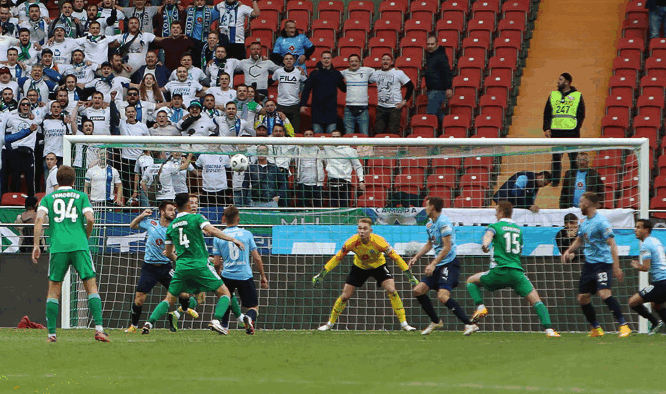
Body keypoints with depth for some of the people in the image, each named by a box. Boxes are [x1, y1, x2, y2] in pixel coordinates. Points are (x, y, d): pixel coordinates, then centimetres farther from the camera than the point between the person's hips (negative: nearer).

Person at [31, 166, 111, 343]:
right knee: (91, 286, 1)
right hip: (79, 246, -1)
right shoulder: (81, 196, 12)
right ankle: (99, 329, -12)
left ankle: (51, 333, 2)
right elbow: (90, 219, -1)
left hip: (58, 247, 1)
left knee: (53, 290, 7)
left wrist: (36, 245, -1)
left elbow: (39, 218, -1)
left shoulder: (48, 198, 14)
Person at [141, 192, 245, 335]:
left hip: (181, 268, 4)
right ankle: (216, 320, -17)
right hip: (200, 265, -4)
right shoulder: (196, 218, -1)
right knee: (225, 293, 4)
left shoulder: (171, 226, 13)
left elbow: (169, 253, 21)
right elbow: (211, 230, -18)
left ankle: (149, 323, -1)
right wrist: (233, 239, -14)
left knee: (169, 299, 16)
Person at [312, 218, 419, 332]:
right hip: (359, 266, 1)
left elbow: (396, 257, -24)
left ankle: (403, 323, -13)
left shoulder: (379, 241, -34)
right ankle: (330, 323, 18)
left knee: (392, 290, -22)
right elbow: (337, 258, -18)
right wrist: (321, 274, -19)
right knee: (344, 296, -3)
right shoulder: (352, 242, -30)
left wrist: (410, 275, -24)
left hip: (378, 266, -1)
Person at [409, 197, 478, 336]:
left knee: (443, 296, -24)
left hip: (449, 263, -9)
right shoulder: (430, 224, 14)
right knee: (418, 291, 5)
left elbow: (447, 247, -19)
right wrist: (416, 257, 22)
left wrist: (433, 264, -20)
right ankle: (435, 321, 19)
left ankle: (470, 324, -21)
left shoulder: (443, 222, -15)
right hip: (438, 265, 9)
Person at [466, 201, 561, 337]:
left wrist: (485, 245, -38)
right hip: (518, 272, 3)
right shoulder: (518, 229, 20)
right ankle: (549, 329, -19)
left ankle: (480, 308, 0)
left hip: (500, 271, -3)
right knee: (536, 301, 0)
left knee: (471, 281, 21)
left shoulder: (495, 227, 5)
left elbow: (488, 235, -20)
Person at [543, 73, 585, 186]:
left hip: (571, 131, -3)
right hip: (556, 131, 3)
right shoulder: (553, 95, 13)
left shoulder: (577, 96, 5)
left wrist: (576, 128, -8)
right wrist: (546, 128, 1)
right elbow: (547, 113, 13)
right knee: (556, 157, 2)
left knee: (573, 158, 0)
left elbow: (581, 114, 3)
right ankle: (555, 180, 8)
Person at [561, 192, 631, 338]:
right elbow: (579, 240, 29)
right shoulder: (585, 222, 12)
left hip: (603, 263, -9)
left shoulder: (601, 222, -14)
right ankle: (596, 328, 20)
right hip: (589, 264, 9)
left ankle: (623, 325, -20)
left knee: (604, 293, -25)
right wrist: (568, 251, 11)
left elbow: (612, 244, -18)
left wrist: (616, 267, -23)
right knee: (582, 297, 6)